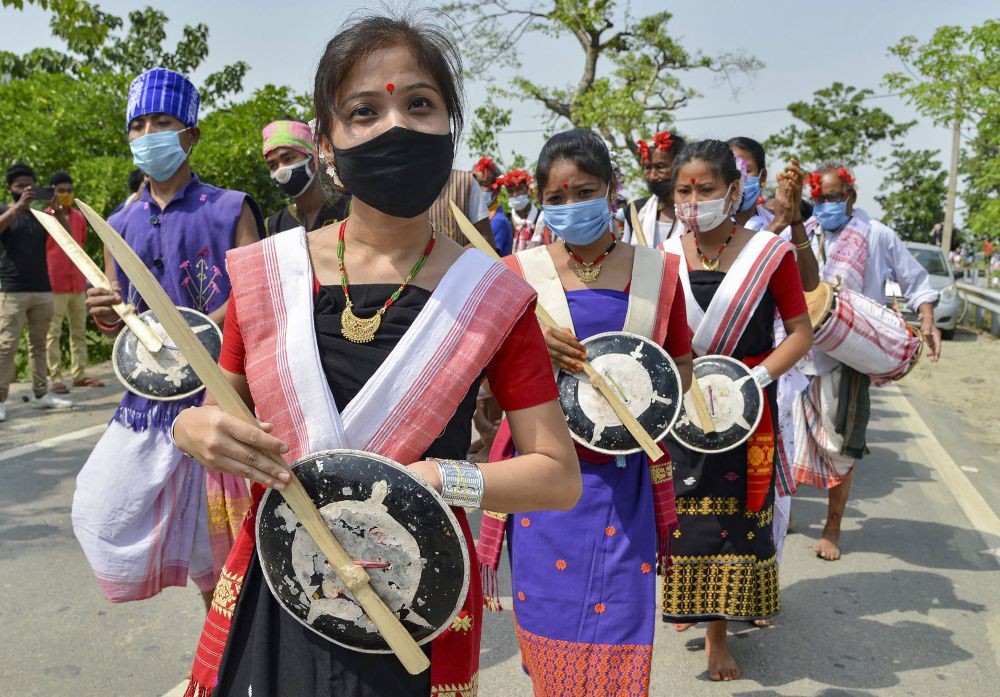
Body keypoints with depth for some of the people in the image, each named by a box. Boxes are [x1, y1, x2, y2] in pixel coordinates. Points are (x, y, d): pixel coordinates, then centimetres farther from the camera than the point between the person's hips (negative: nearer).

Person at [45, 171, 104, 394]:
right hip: (54, 284, -6)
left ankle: (79, 374, 14)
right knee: (53, 333, -3)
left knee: (79, 331, 8)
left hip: (78, 283, 6)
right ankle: (55, 378, -2)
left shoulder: (79, 217, 12)